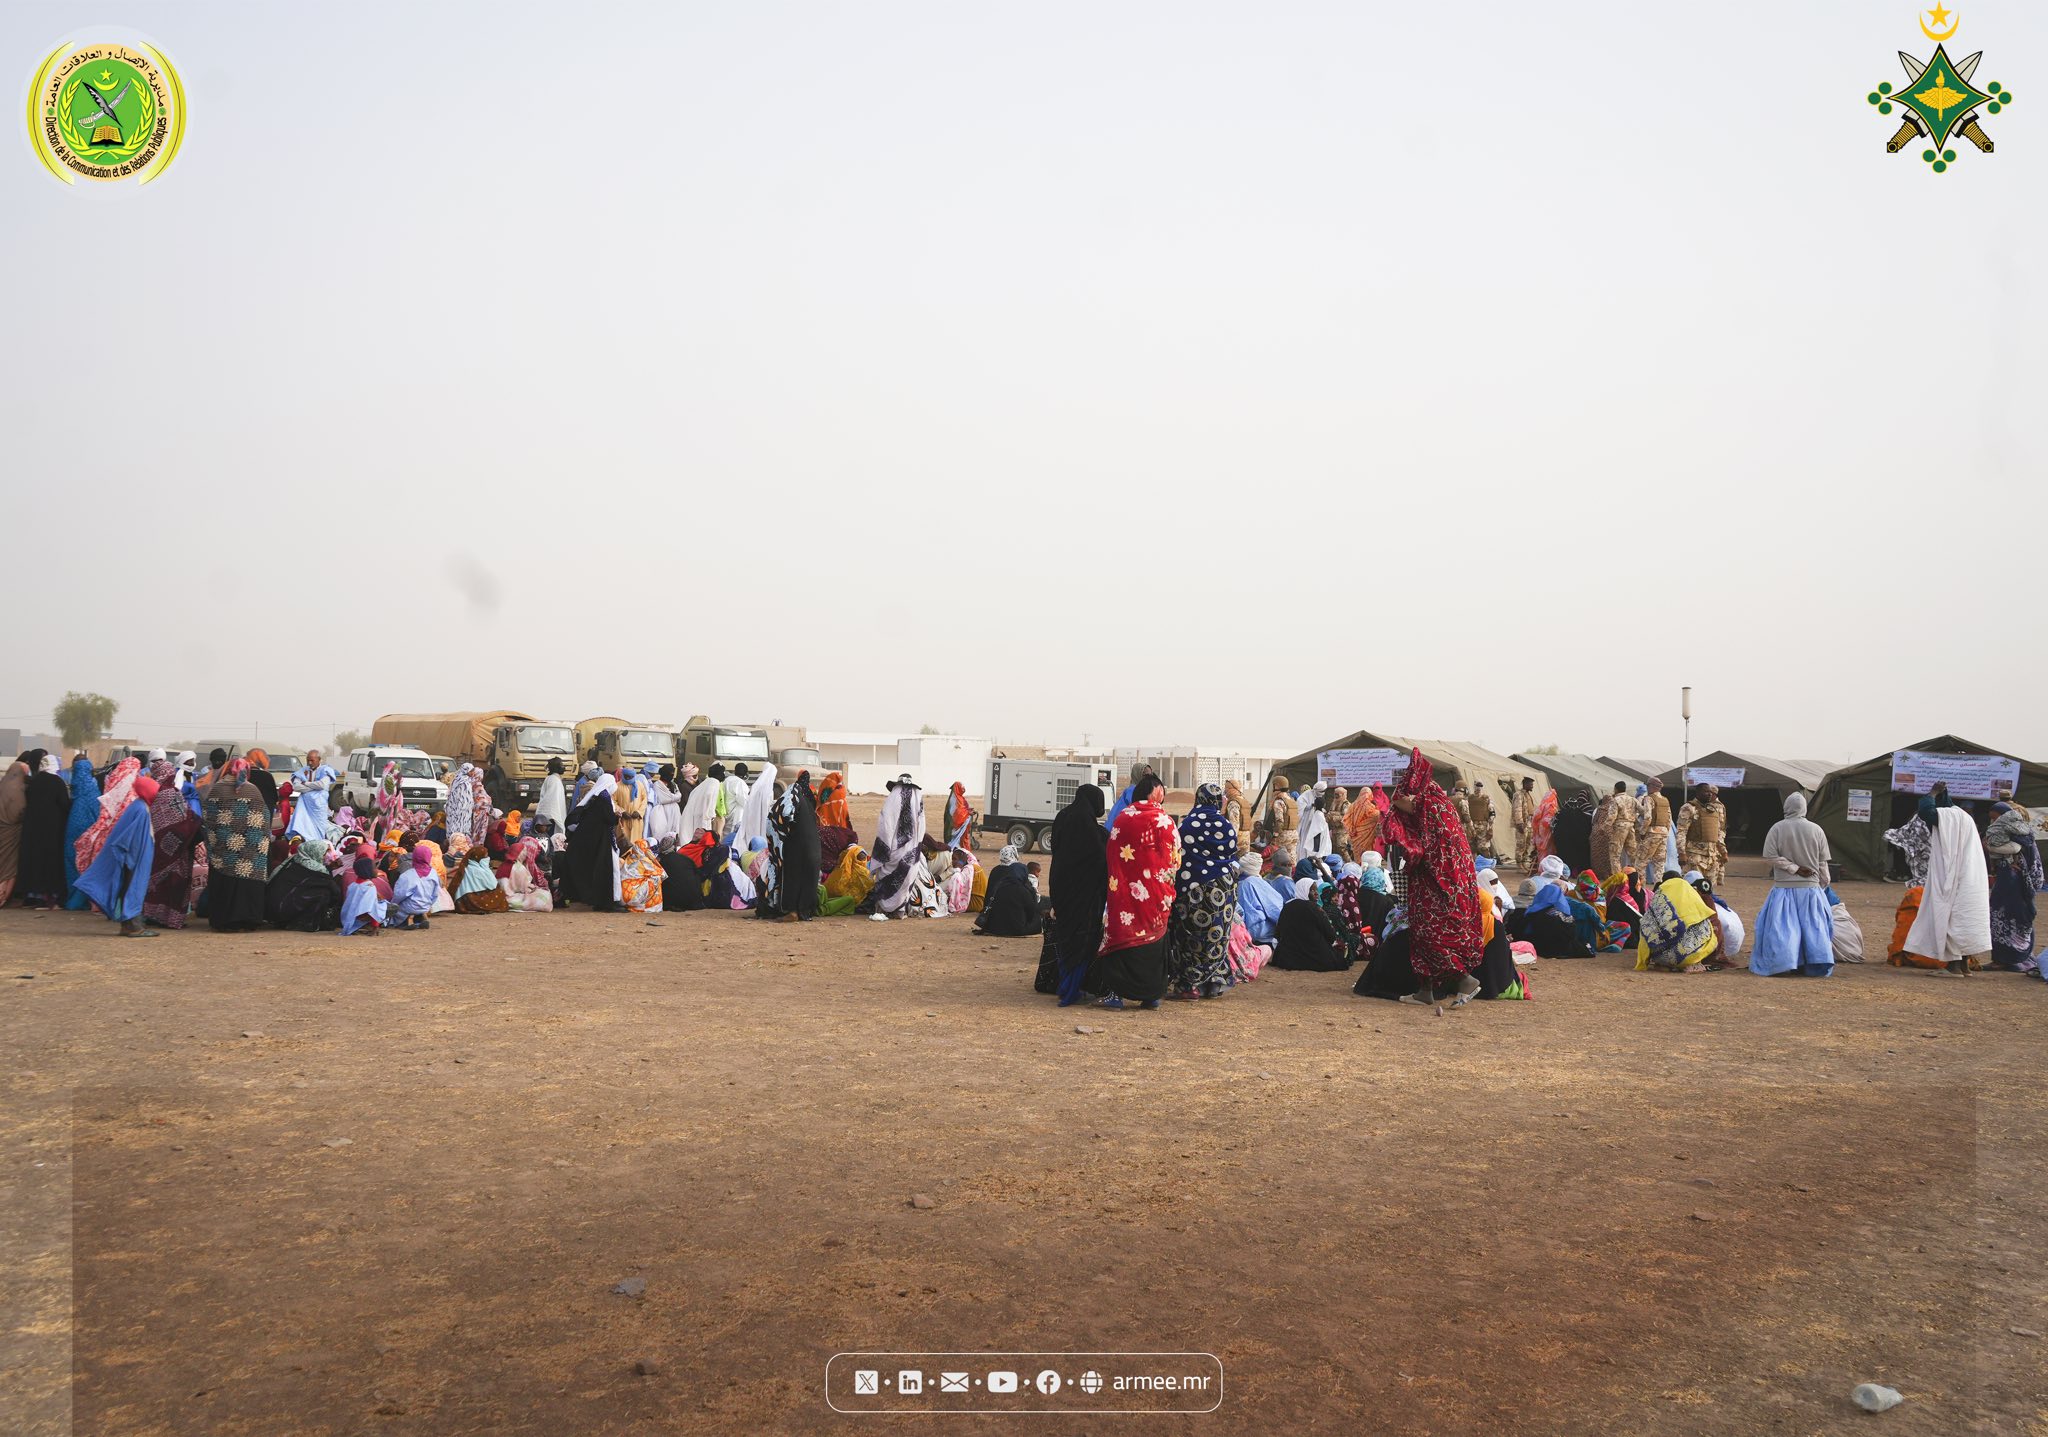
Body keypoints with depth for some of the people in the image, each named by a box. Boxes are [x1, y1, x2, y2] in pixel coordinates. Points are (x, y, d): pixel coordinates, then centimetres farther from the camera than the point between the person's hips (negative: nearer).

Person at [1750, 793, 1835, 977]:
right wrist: (1823, 886, 13)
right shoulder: (1817, 830, -2)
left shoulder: (1777, 828, -9)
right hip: (1811, 887, 2)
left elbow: (1770, 857, -12)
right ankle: (1815, 964, 11)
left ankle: (1782, 964, -8)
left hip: (1784, 887, -2)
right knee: (1812, 926, 11)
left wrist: (1793, 868, -6)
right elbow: (1823, 863, 4)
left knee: (1781, 927, 0)